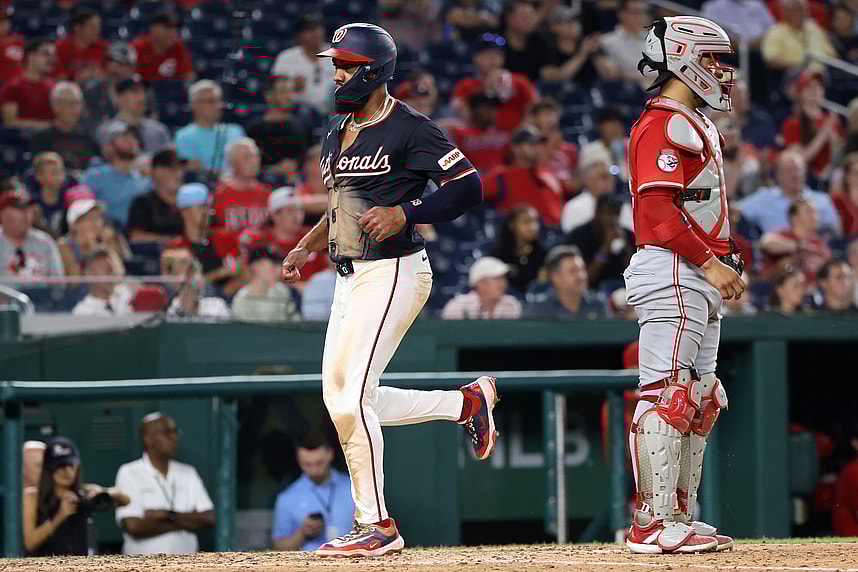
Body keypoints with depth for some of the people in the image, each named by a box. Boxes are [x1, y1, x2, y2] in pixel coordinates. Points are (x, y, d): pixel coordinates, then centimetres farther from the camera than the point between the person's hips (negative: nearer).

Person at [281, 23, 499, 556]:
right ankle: (467, 402, 24)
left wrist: (403, 213, -24)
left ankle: (378, 526, -2)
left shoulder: (408, 128, -11)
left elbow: (468, 186, -15)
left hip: (394, 271, -10)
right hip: (352, 278, 10)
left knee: (352, 401, -13)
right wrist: (305, 248, 15)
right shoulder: (337, 133, 16)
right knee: (340, 400, 10)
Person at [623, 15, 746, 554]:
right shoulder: (662, 122, -10)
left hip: (699, 275, 11)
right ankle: (654, 524, -16)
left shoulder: (697, 125, 23)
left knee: (701, 401, 11)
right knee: (670, 395, -14)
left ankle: (681, 518, 14)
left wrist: (725, 263, 14)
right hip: (671, 269, -11)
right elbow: (657, 208, -19)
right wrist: (709, 261, -20)